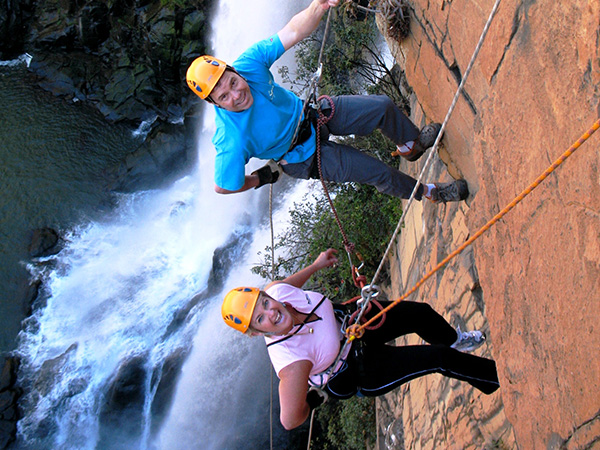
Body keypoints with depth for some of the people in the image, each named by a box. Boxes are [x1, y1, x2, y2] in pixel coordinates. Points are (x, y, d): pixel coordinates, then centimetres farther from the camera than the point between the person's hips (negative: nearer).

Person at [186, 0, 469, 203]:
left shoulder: (249, 64, -28)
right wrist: (261, 178, -11)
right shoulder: (231, 142, -39)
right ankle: (427, 192, 32)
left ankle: (412, 144, 40)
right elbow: (222, 187, -25)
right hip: (305, 156, -4)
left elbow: (292, 33, -24)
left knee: (382, 107, 5)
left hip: (311, 115, 5)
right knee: (379, 173, -1)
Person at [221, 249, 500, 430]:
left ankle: (453, 340, 51)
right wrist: (316, 398, -26)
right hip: (358, 373, -6)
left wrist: (316, 265, 9)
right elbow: (290, 420, -47)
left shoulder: (276, 291, -26)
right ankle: (496, 377, 27)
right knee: (438, 359, -5)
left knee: (421, 313, 13)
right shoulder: (290, 360, -43)